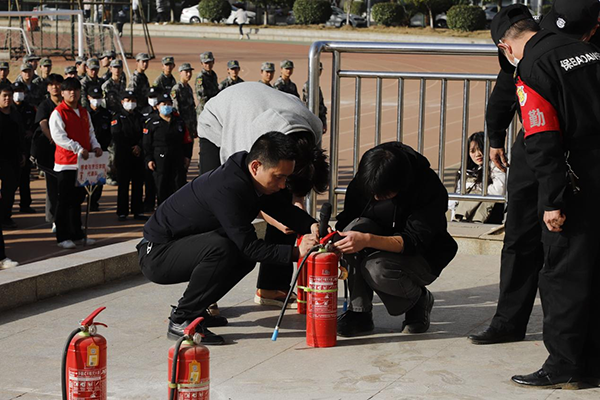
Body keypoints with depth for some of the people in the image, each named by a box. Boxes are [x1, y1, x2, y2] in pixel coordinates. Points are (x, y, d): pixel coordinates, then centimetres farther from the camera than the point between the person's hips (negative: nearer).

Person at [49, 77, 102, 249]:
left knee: (77, 200, 14)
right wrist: (78, 148, -25)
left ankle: (77, 235, 21)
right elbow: (58, 136, -18)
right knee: (65, 201, -5)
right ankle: (62, 237, 0)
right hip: (65, 164, -7)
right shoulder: (58, 113, -9)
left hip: (83, 163, 7)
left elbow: (90, 132, 19)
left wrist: (95, 146, -1)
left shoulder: (84, 112, 15)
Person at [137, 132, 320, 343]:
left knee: (248, 255, 6)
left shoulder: (252, 182, 0)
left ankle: (193, 309, 12)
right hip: (156, 254, -10)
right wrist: (296, 252, -31)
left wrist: (311, 226, -13)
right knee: (221, 248, -32)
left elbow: (285, 211, 7)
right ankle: (181, 320, -17)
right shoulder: (227, 189, -29)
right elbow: (249, 246, -28)